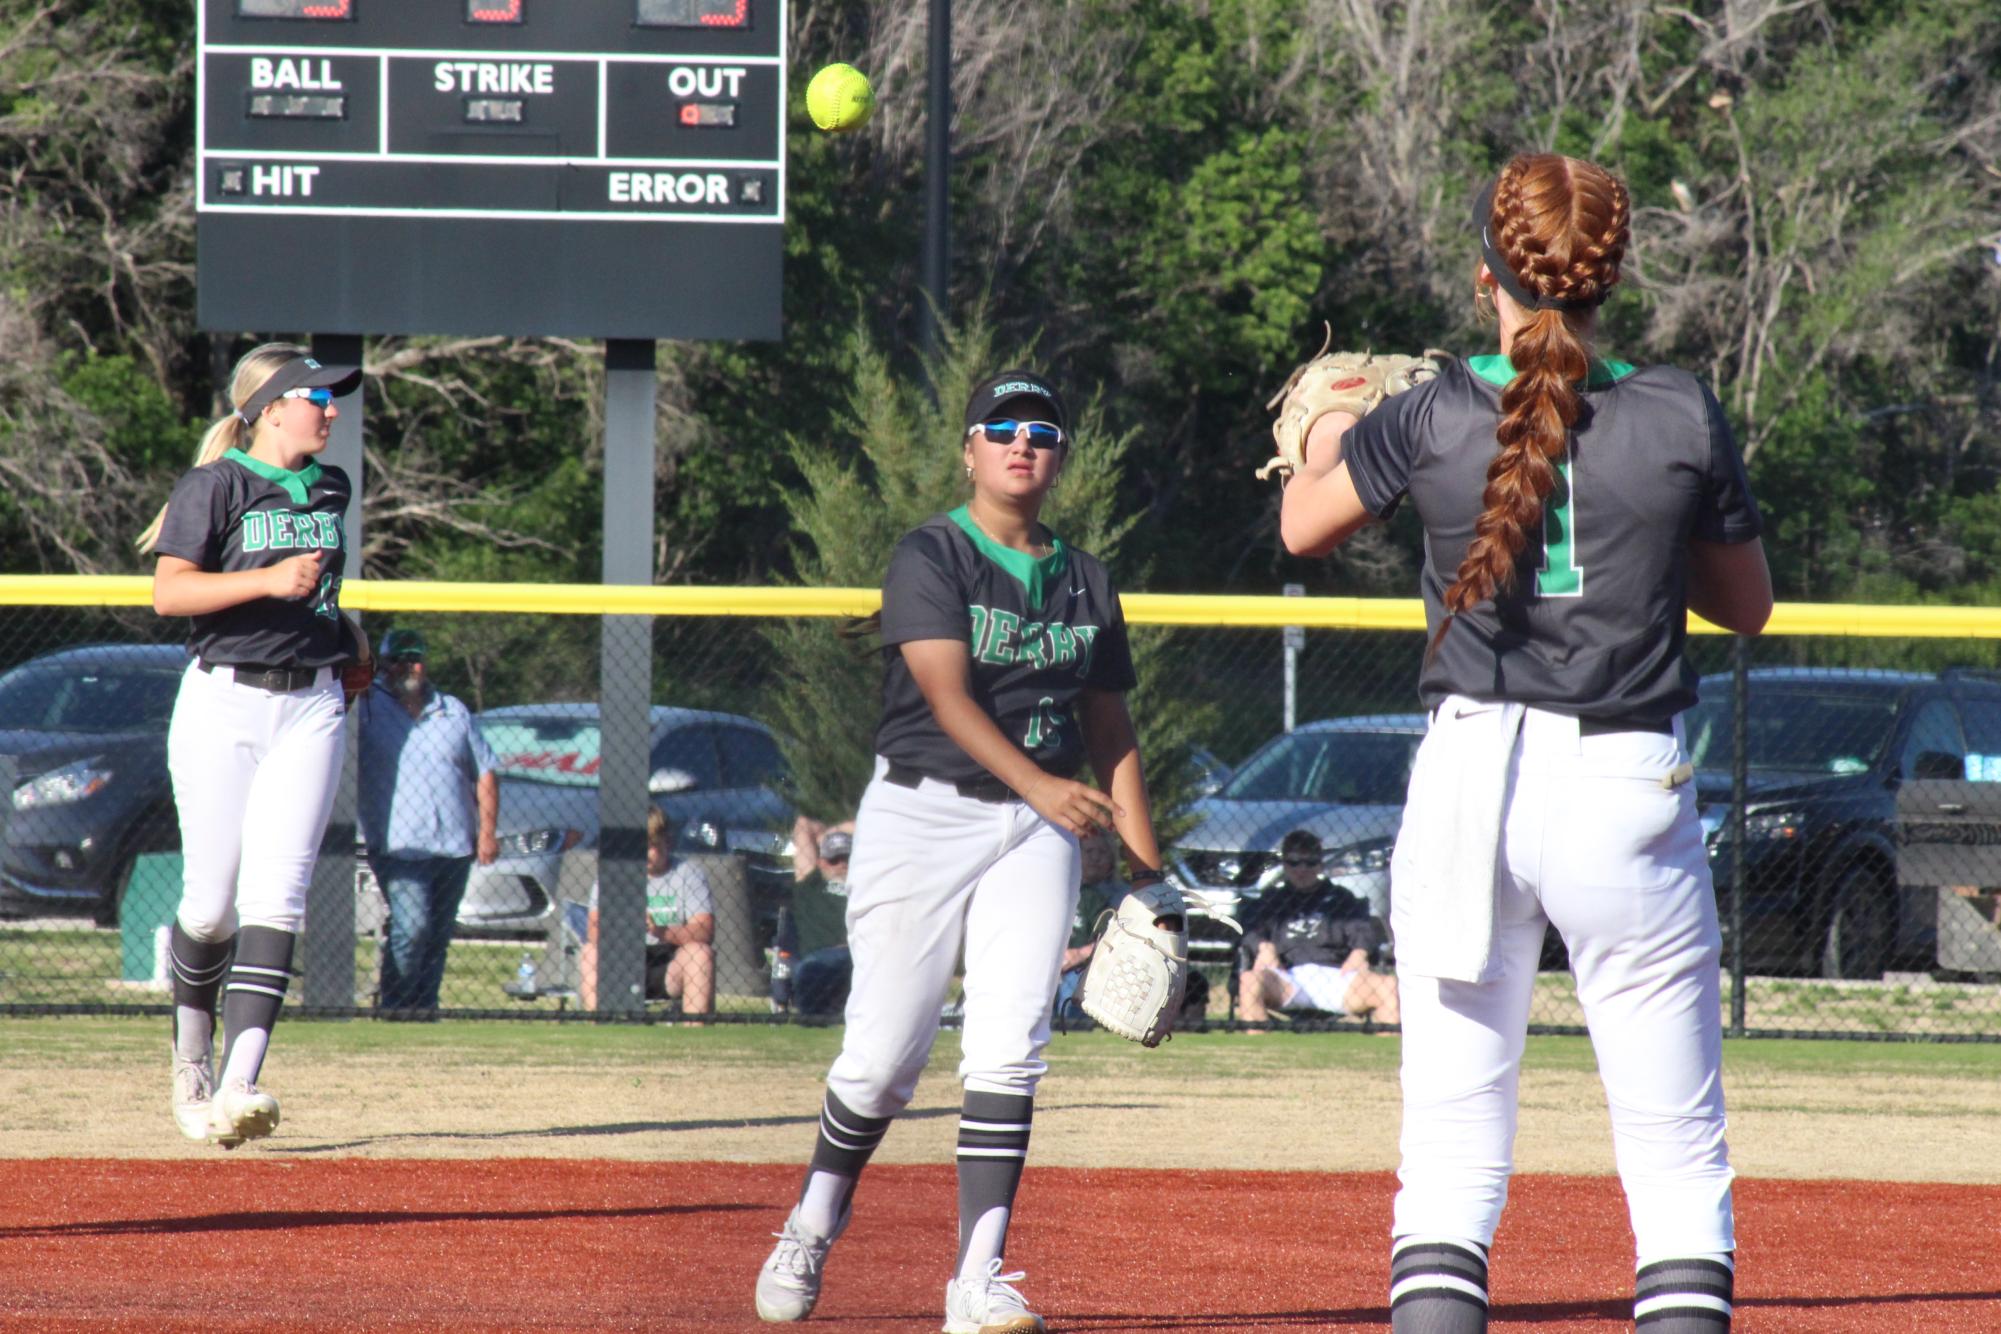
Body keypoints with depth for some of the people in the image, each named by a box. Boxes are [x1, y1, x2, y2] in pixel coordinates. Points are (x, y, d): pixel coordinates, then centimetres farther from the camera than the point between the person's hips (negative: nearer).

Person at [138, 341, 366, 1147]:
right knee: (213, 901, -2)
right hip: (223, 706, -4)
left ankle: (237, 1088, -19)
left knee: (274, 897, -11)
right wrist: (268, 581, -25)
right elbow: (169, 592, -16)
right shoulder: (216, 486, -5)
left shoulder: (328, 491, 14)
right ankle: (191, 1058, 25)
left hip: (309, 709, 4)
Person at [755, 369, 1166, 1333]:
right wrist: (1040, 785, -29)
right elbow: (948, 697, -17)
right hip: (924, 813, -4)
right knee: (884, 1053, -3)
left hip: (1039, 828, 4)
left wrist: (1145, 865, 10)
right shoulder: (929, 558, -5)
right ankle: (812, 1228, 22)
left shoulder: (1085, 584, 12)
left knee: (1009, 1052, -9)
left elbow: (1110, 731, 18)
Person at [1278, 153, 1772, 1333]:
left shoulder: (1432, 421, -3)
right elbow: (1748, 605, 11)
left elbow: (1303, 526, 17)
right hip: (1630, 791, -1)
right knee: (1680, 1159, 3)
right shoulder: (1683, 418, -3)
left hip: (1468, 780, 1)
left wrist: (1325, 436, 36)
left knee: (1454, 1155, 5)